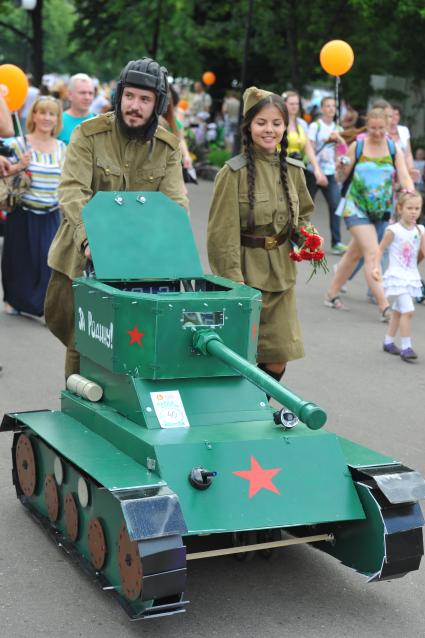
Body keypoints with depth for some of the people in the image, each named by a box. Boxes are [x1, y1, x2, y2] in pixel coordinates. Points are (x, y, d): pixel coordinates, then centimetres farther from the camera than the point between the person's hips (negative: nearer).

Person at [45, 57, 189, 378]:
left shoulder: (168, 147, 1)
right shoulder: (89, 134, -9)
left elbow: (175, 202, -6)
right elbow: (72, 191, -19)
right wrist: (89, 238, -37)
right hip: (84, 258, -2)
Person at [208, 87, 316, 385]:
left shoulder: (293, 170, 7)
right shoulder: (234, 172, -9)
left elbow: (304, 215, 21)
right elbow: (223, 232, -11)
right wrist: (234, 279, -17)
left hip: (281, 275, 5)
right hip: (246, 272, -5)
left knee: (279, 356, 5)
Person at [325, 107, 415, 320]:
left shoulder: (394, 150, 1)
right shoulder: (357, 146, -4)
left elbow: (404, 177, -8)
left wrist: (411, 193, -27)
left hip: (382, 210, 4)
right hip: (357, 208, -4)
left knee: (355, 253, 15)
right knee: (372, 253, -15)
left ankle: (332, 294, 31)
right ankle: (384, 307, -19)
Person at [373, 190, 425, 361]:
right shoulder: (393, 230, -11)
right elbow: (380, 249, -4)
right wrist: (377, 267, -13)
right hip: (397, 275, -6)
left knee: (398, 311, 17)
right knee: (408, 310, -18)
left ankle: (388, 342, 31)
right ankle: (406, 347, -13)